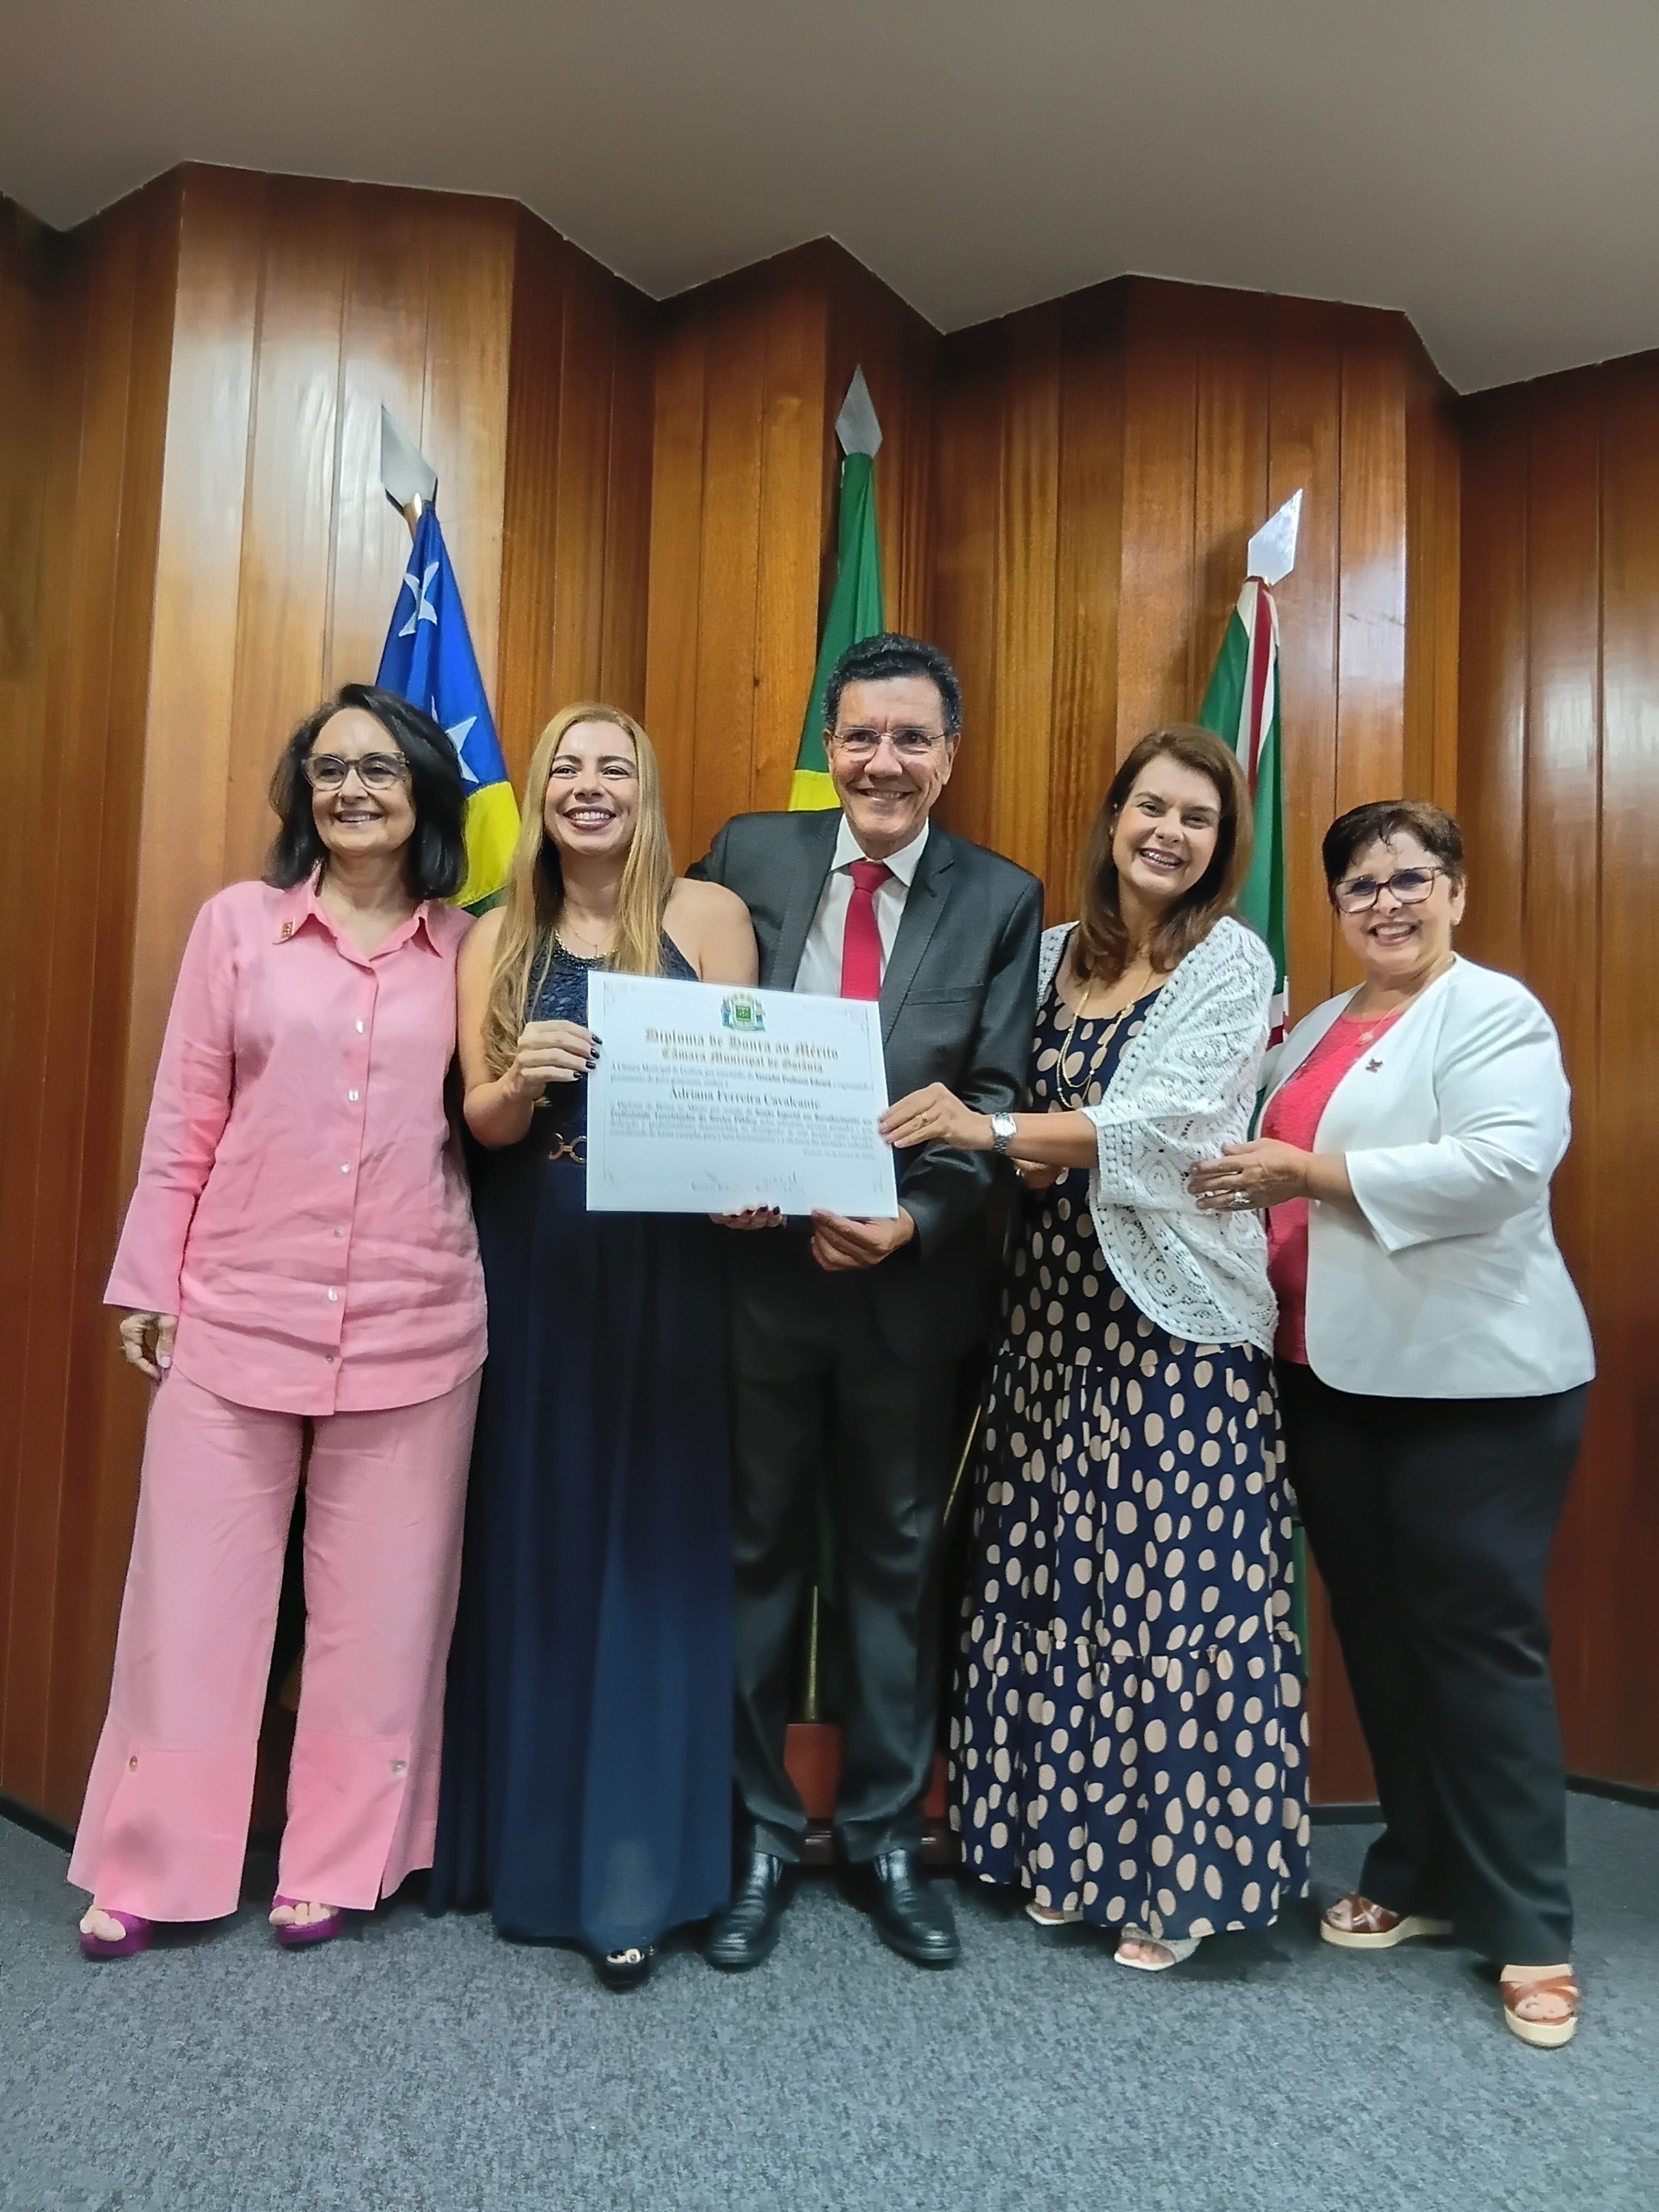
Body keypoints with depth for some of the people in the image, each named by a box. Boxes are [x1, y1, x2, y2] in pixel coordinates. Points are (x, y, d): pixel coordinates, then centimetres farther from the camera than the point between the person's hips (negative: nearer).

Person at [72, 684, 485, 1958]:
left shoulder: (470, 949, 5)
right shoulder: (238, 922, 4)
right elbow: (185, 1119, 4)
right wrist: (148, 1282, 4)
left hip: (414, 1328, 1)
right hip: (235, 1319, 0)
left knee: (378, 1606, 10)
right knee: (192, 1595, 9)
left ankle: (339, 1862, 27)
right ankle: (152, 1867, 28)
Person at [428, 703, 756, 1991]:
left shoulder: (707, 917, 0)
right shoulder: (497, 941, 8)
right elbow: (481, 1123, 2)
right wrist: (523, 1081, -21)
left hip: (662, 1272, -3)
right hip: (530, 1274, 3)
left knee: (648, 1548, 2)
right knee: (528, 1545, 11)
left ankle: (633, 1871, 14)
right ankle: (518, 1832, 29)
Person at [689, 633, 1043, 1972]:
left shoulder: (1003, 900, 1)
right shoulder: (747, 856, 3)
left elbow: (999, 1098, -3)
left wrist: (911, 1221, -18)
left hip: (910, 1276, 0)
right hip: (757, 1263, 0)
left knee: (899, 1557, 14)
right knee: (760, 1552, 12)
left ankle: (886, 1832, 32)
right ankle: (760, 1833, 30)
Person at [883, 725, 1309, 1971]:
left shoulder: (1233, 961, -4)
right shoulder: (1056, 951, 11)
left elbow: (1170, 1119, -18)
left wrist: (995, 1131, -26)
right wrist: (1020, 1156, -9)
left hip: (1176, 1319, -5)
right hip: (1054, 1307, 5)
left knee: (1175, 1589, 1)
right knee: (1055, 1580, 10)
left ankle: (1179, 1874, 19)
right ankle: (1070, 1841, 28)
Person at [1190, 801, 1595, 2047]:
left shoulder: (1493, 1012, -8)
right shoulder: (1319, 1029, 16)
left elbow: (1505, 1163, -23)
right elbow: (1277, 1166, 22)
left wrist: (1313, 1174, -20)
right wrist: (1251, 1174, 0)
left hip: (1473, 1380, -7)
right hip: (1336, 1377, 7)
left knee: (1479, 1635, 0)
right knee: (1377, 1632, 14)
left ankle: (1529, 1931, 15)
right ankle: (1418, 1878, 30)